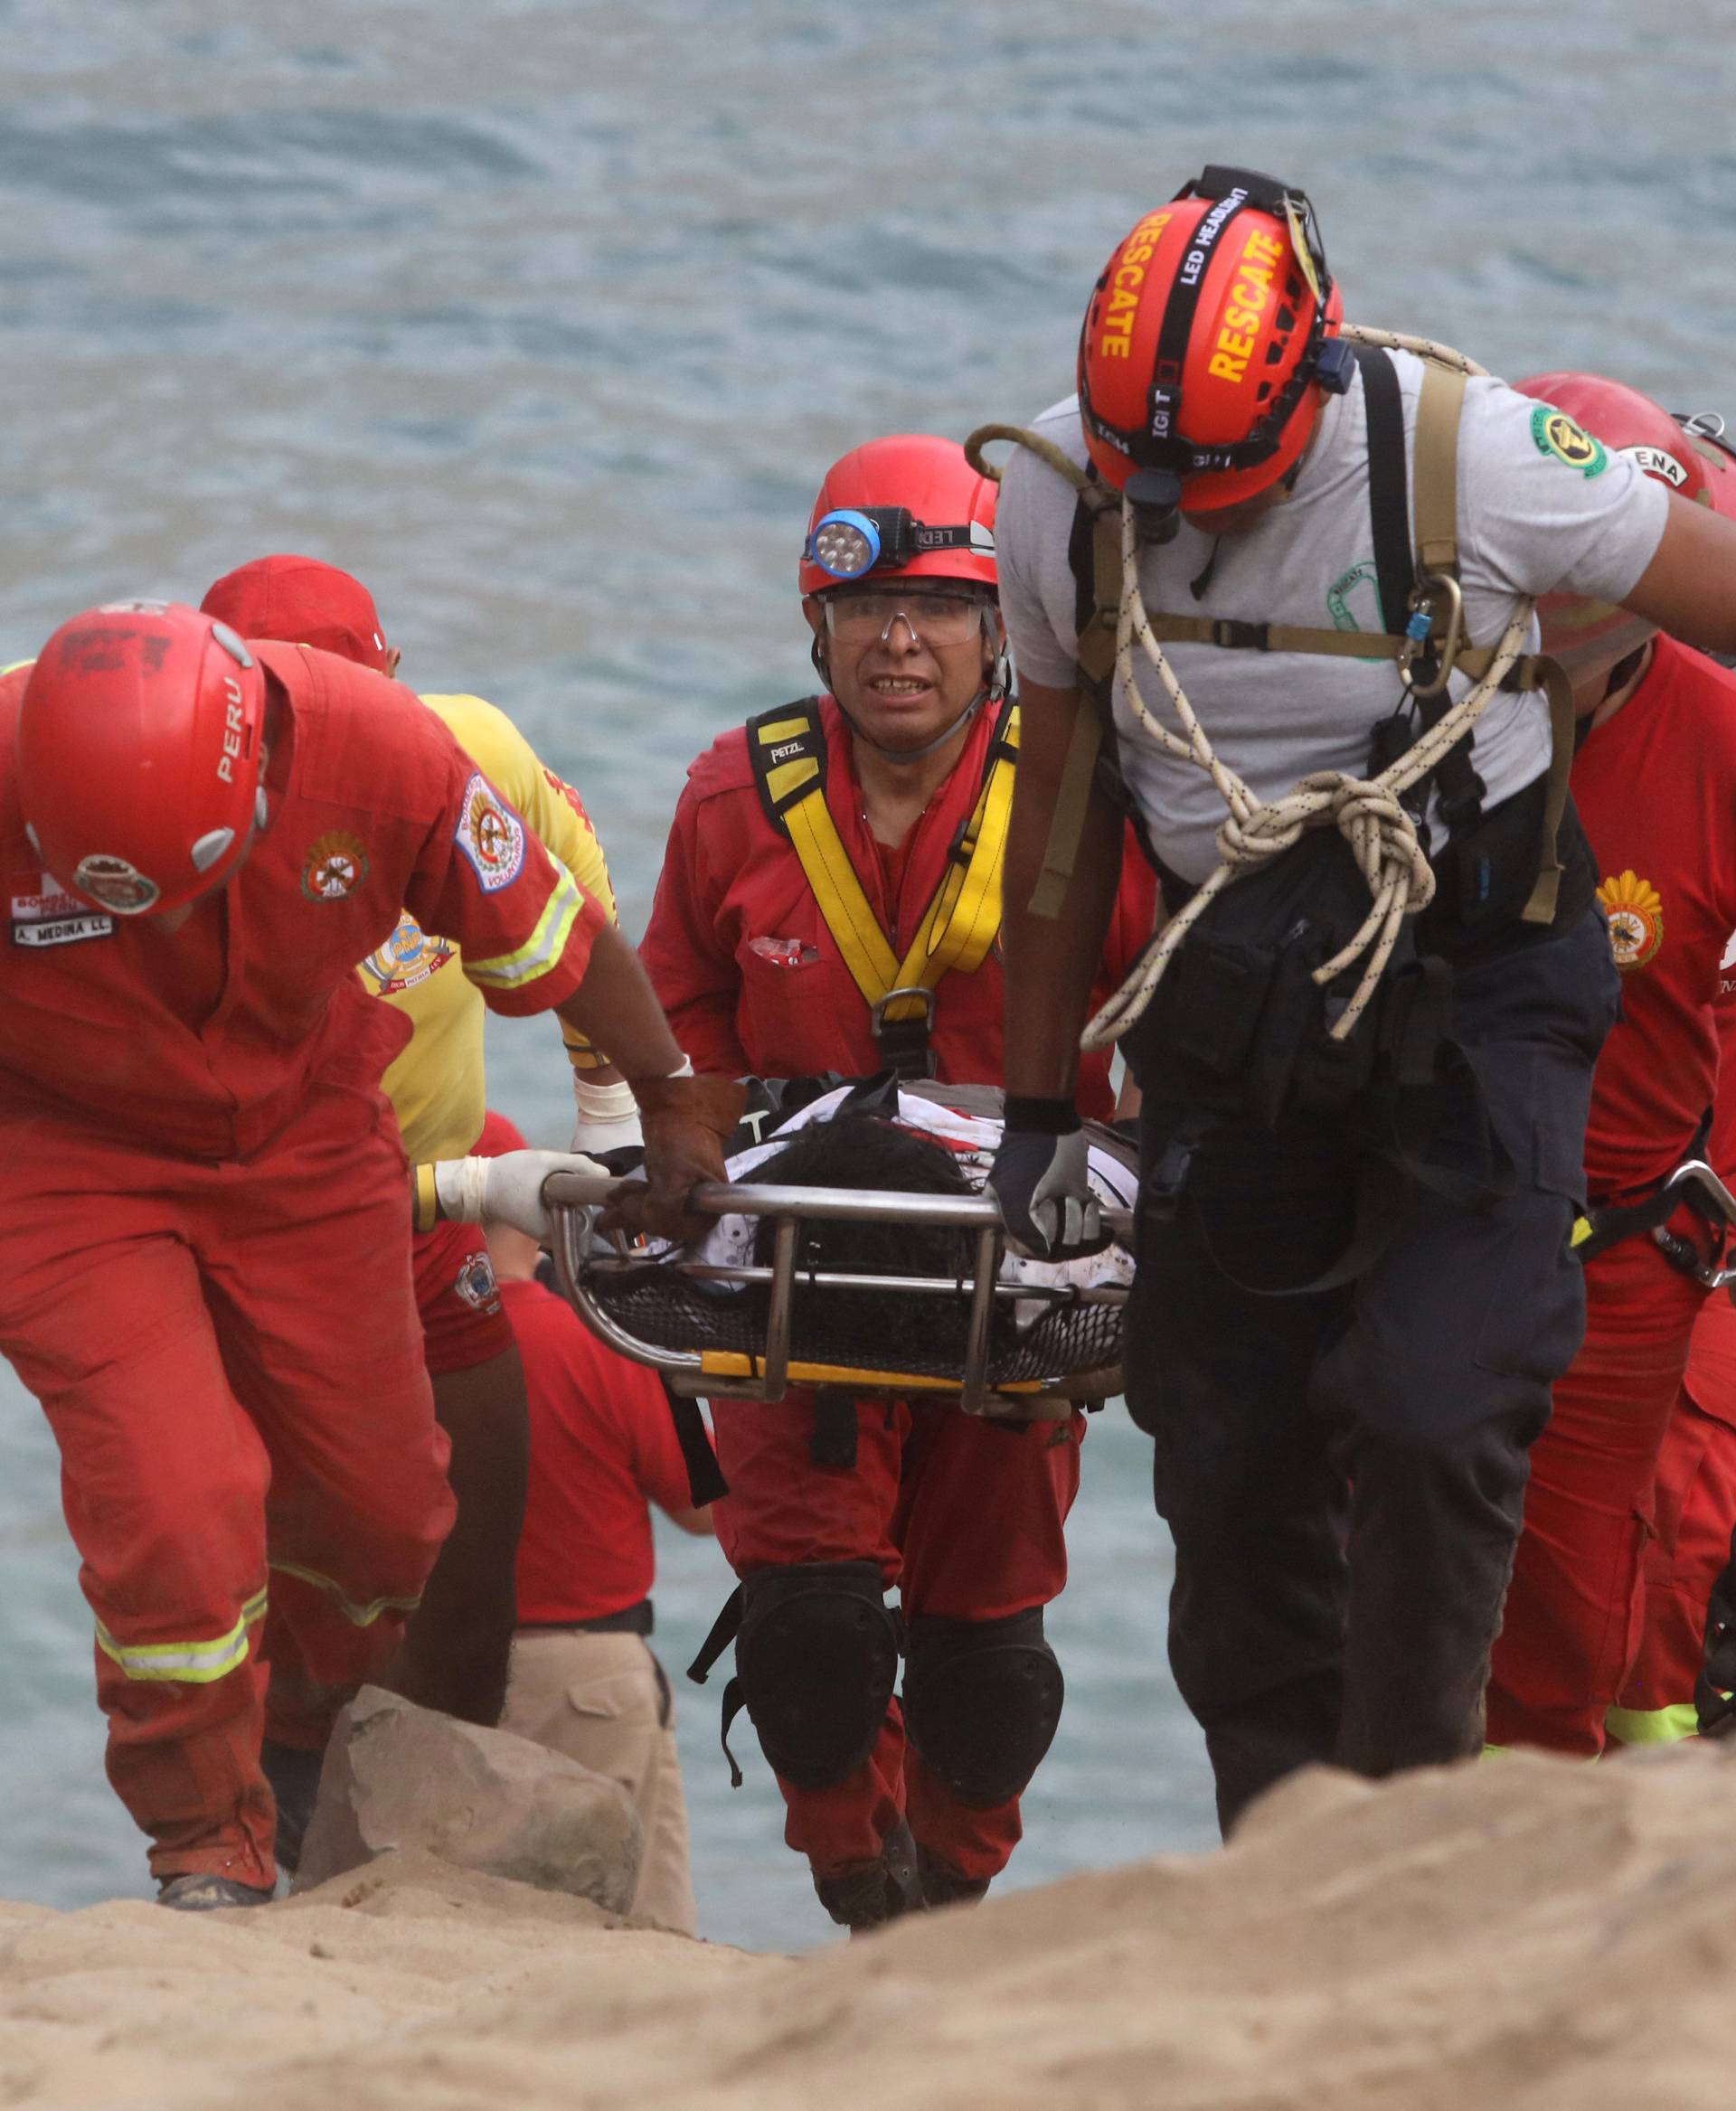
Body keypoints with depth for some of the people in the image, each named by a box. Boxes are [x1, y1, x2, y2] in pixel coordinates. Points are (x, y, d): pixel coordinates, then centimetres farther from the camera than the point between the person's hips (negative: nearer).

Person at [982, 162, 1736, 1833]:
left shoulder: (1473, 456, -20)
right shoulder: (1058, 498, -7)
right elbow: (1062, 800, 7)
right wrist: (1036, 1105, 12)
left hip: (1478, 1002, -4)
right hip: (1237, 1009, 4)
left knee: (1430, 1428, -17)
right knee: (1229, 1475, 2)